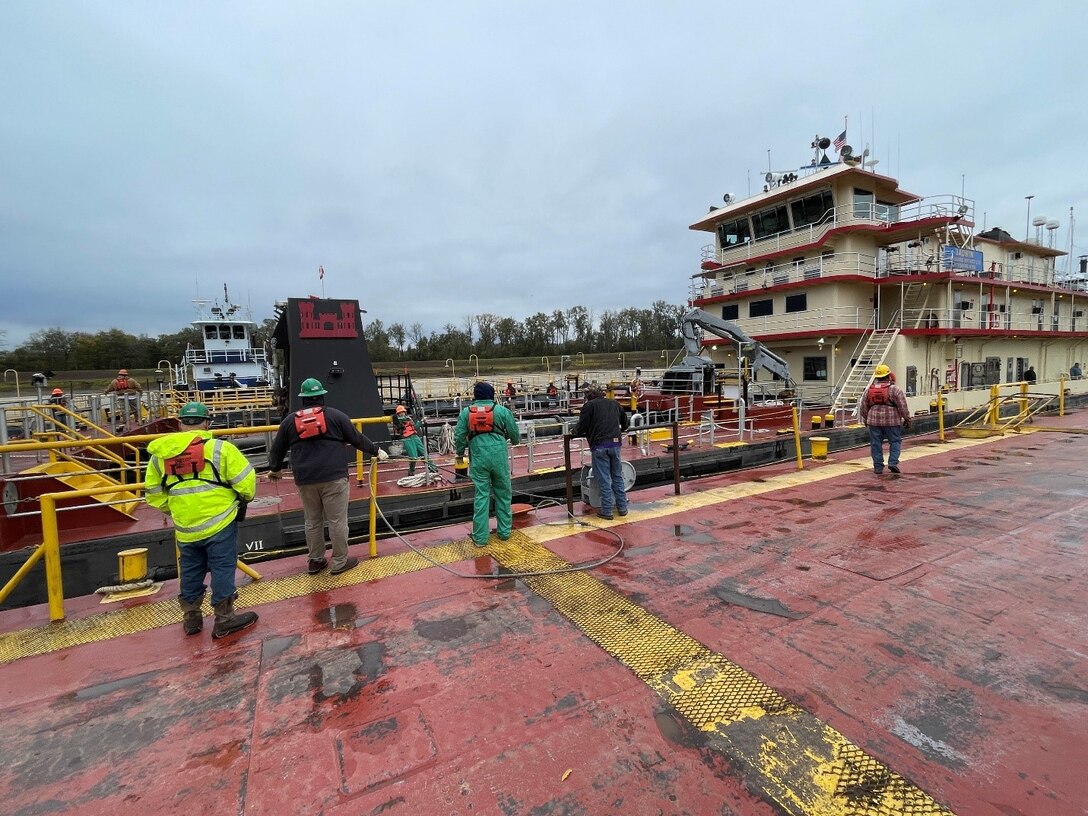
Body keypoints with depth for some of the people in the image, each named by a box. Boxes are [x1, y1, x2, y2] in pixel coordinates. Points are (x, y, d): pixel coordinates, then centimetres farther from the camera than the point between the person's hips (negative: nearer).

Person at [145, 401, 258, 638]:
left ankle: (191, 618, 33)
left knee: (190, 571, 20)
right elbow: (245, 478, -13)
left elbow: (154, 493, 11)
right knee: (222, 569, 3)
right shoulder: (219, 448, -12)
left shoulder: (160, 454, 4)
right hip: (219, 522, -5)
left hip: (185, 527, 5)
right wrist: (246, 497, 7)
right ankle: (224, 619, 10)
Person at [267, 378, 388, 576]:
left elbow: (277, 448, 19)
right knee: (337, 521, 5)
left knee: (312, 522, 17)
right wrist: (376, 451, 18)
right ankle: (340, 562, 14)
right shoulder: (336, 415, 0)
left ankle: (315, 561, 28)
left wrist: (274, 469, 37)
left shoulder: (290, 419, 10)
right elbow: (357, 439, 4)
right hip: (333, 477, -4)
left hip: (305, 480, 4)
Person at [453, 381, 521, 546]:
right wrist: (514, 441, 31)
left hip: (478, 458, 1)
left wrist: (460, 454, 19)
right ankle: (504, 531, 23)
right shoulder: (502, 410, 3)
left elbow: (459, 436, 2)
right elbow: (514, 434, 7)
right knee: (503, 494, 13)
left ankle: (480, 537, 9)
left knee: (481, 496, 6)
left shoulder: (466, 412, 5)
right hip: (499, 457, -1)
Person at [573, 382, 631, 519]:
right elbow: (625, 421, 30)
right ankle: (622, 507, 22)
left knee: (603, 479, 1)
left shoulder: (589, 405, -1)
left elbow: (582, 426, -4)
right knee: (617, 476, 16)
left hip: (600, 445, -5)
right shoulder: (614, 403, 17)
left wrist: (573, 432, 15)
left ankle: (606, 511, 6)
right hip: (616, 443, 5)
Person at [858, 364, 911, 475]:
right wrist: (907, 420, 6)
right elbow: (903, 407, -5)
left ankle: (878, 467, 9)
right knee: (895, 442, 10)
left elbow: (863, 408, 12)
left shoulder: (869, 390, 6)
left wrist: (866, 419, 24)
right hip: (892, 421, -3)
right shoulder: (895, 389, -5)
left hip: (874, 421, 3)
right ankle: (893, 463, 2)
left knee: (876, 444, 7)